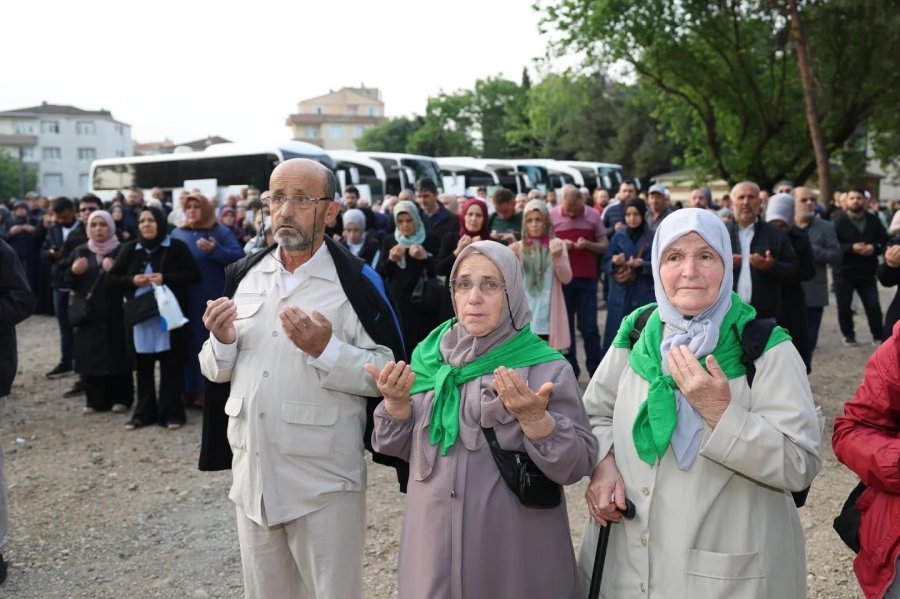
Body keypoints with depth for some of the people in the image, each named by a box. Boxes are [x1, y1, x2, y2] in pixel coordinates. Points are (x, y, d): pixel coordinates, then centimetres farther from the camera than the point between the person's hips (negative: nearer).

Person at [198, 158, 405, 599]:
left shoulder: (357, 282, -10)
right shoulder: (243, 275, 7)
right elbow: (217, 372, 11)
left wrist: (326, 349, -25)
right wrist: (222, 342, -10)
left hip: (324, 479, -5)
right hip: (251, 474, 5)